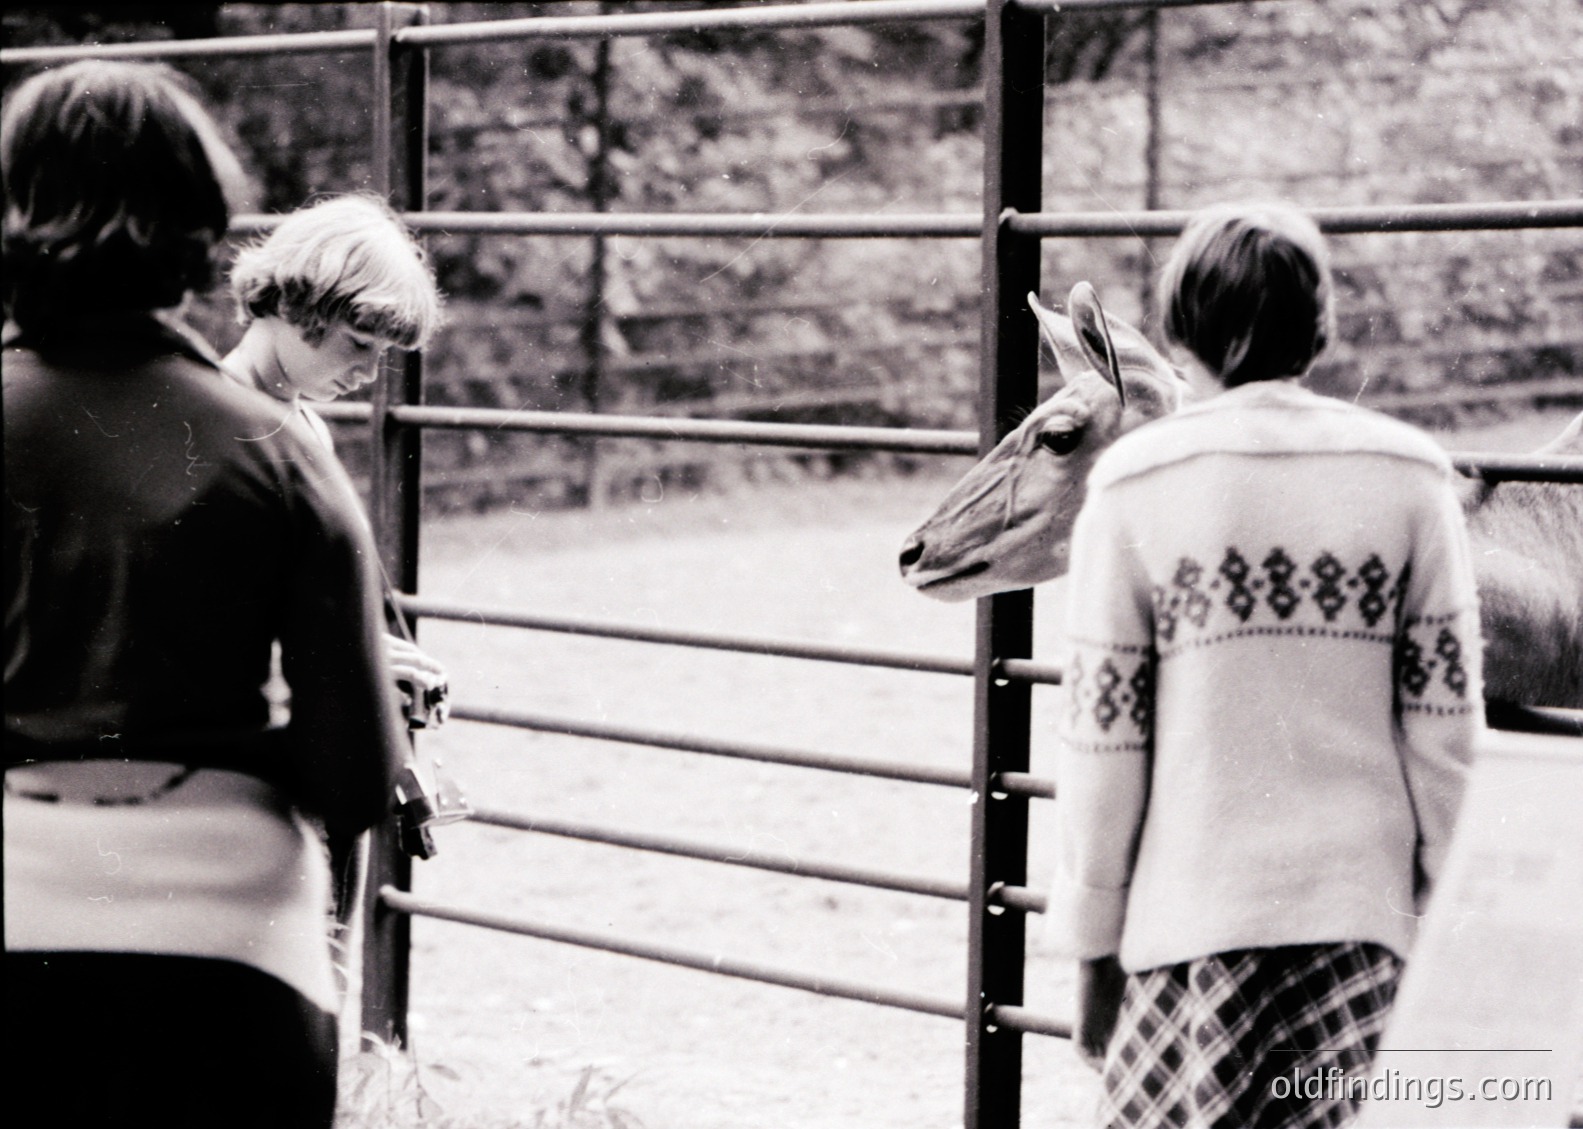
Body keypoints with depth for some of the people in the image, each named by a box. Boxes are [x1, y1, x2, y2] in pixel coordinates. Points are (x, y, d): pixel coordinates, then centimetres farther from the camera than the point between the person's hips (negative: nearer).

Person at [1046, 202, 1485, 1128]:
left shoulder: (1133, 486, -2)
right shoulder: (1409, 475, 2)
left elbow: (1104, 736, -1)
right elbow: (1445, 719, 2)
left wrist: (1093, 946, 6)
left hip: (1194, 918, -2)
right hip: (1364, 913, 2)